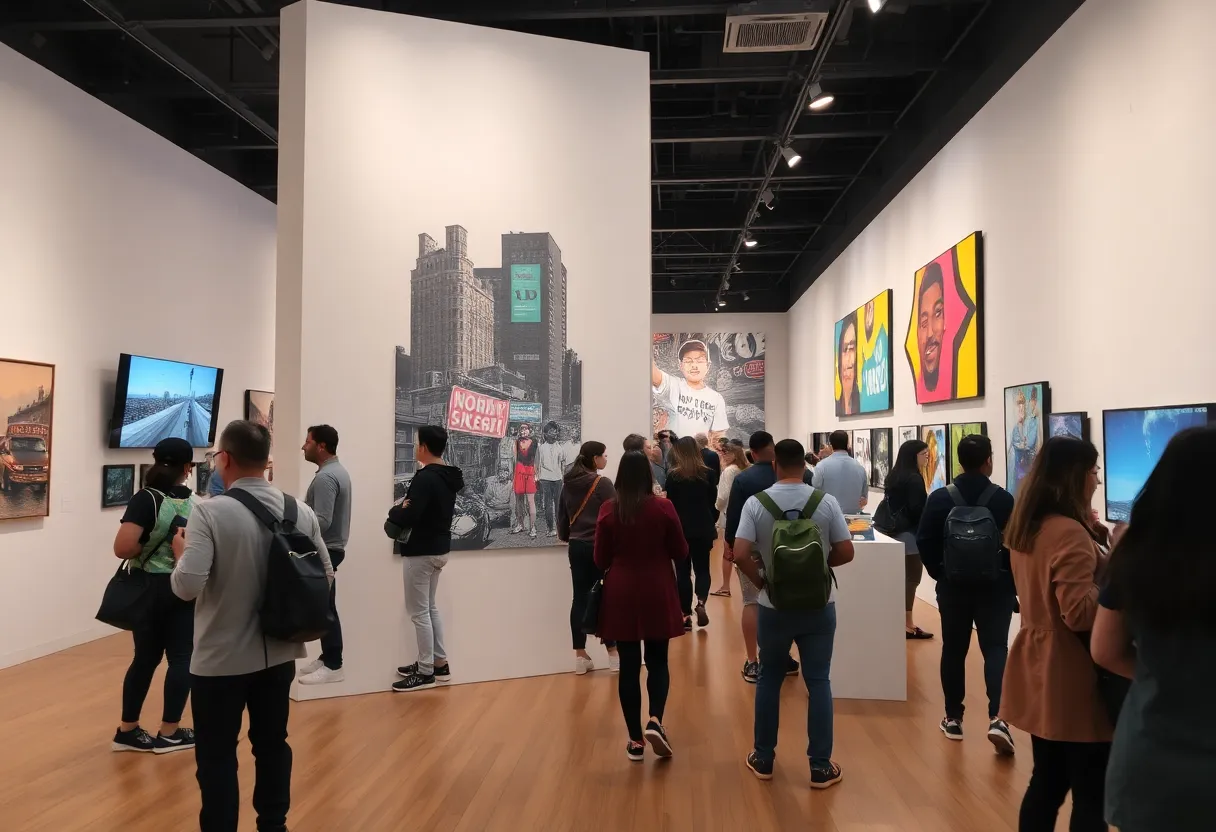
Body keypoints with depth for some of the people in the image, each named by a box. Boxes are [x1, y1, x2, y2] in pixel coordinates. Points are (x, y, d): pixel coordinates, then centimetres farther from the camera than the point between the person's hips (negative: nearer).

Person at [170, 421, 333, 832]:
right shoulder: (302, 513, -3)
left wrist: (180, 552, -2)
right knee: (272, 744, 19)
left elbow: (187, 585, -22)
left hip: (222, 659, -4)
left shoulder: (210, 511, -17)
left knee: (217, 756, 11)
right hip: (279, 654, 5)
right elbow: (326, 578, 3)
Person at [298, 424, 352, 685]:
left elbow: (322, 522, -26)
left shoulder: (325, 477, -20)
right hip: (331, 548, 10)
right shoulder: (338, 471, 13)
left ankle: (333, 666, 0)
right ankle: (327, 658, 21)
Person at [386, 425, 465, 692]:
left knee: (419, 612, -1)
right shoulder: (450, 477, 8)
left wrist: (395, 510, -7)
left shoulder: (425, 478, -22)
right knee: (430, 607, 19)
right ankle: (439, 663, 25)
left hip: (420, 552, -10)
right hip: (439, 548, 10)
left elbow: (408, 517, -28)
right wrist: (406, 509, 5)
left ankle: (425, 672, 6)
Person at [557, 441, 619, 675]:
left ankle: (580, 656, 9)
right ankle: (613, 653, 7)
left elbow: (562, 514, 13)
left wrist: (565, 536, 28)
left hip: (577, 546, 6)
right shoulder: (602, 483, -12)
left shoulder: (568, 484, 5)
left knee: (580, 598, 6)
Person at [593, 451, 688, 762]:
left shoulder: (608, 510, -7)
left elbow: (600, 560, -1)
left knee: (629, 666, 8)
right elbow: (681, 552, 0)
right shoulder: (663, 507, -9)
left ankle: (635, 739, 12)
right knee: (657, 661, 14)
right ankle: (655, 721, -4)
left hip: (621, 595, 1)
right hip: (657, 594, 0)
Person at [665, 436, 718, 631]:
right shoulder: (706, 473, -1)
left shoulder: (673, 475, -8)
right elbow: (712, 500, 5)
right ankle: (701, 602, -12)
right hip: (703, 529, 2)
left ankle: (686, 615, 8)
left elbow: (670, 504, -6)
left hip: (681, 528, -2)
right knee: (702, 569, 13)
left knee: (683, 571, 7)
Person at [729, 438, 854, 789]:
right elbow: (845, 553, -5)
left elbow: (740, 554, -18)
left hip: (774, 606, 0)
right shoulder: (826, 501, -8)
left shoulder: (756, 503, -10)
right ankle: (820, 766, 15)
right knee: (818, 682, 9)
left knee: (769, 680, 15)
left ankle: (764, 759, 24)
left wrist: (760, 581, -2)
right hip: (819, 605, 0)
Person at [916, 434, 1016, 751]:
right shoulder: (1004, 499, -10)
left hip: (953, 586, 2)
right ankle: (997, 718, -11)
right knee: (995, 648, 3)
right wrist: (1011, 580, 7)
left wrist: (939, 573, 8)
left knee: (953, 650, 12)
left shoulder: (940, 498, -6)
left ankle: (953, 718, 19)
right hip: (995, 586, -1)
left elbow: (924, 541, -6)